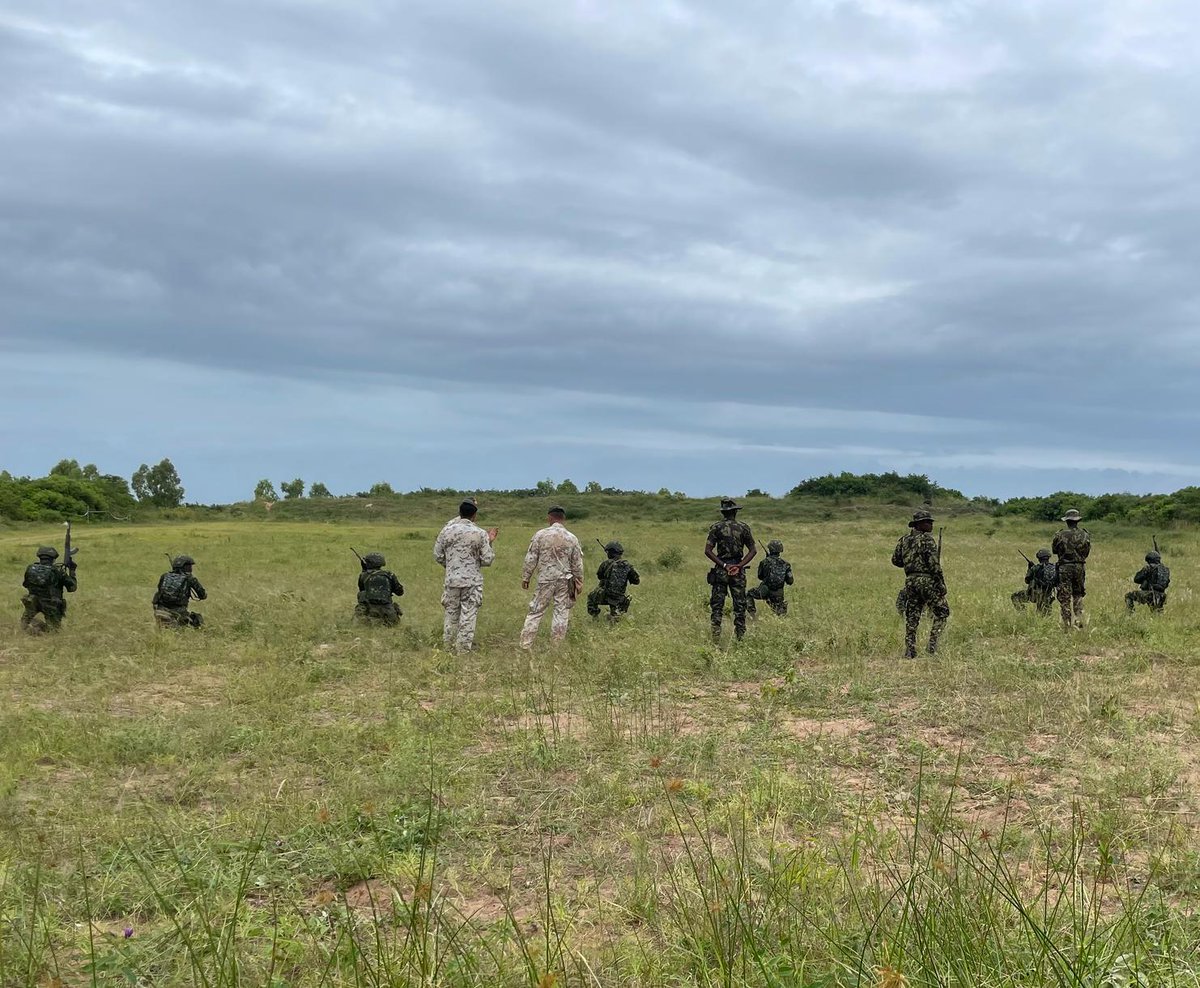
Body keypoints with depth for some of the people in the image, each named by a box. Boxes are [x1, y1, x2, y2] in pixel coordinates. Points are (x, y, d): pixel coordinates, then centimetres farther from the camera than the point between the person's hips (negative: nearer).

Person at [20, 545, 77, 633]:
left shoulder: (30, 568, -4)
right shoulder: (58, 571, -12)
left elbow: (25, 584, 15)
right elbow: (72, 587, -4)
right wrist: (72, 570, 7)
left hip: (32, 604, 1)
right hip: (51, 606, -1)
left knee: (25, 621, 26)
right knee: (55, 627, 22)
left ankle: (32, 625, -9)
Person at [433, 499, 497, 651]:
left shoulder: (447, 530, -2)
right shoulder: (480, 533, -10)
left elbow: (438, 555, 5)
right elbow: (487, 560, -7)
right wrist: (489, 543, 7)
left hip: (452, 579, 3)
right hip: (472, 581, -3)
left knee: (451, 612, 14)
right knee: (469, 614, 5)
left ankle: (448, 644, 21)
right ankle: (463, 646, 7)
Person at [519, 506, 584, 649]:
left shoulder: (540, 535, -6)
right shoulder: (572, 538, 0)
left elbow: (531, 559, -3)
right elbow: (577, 564, 5)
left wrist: (525, 577, 7)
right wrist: (579, 582, 15)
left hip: (545, 579, -1)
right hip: (565, 580, 1)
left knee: (536, 611, 5)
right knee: (562, 612, 7)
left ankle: (525, 645, 4)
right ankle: (557, 646, 9)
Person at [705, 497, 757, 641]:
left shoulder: (716, 528, -4)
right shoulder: (744, 527, 0)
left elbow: (708, 550, -10)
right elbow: (753, 550, 0)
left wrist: (723, 565, -10)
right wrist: (740, 565, -5)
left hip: (721, 570, -1)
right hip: (738, 570, 1)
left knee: (717, 604, 4)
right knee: (739, 604, 9)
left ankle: (716, 635, -3)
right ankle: (741, 636, 10)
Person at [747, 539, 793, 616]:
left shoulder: (765, 562, -10)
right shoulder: (785, 564, -2)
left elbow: (760, 577, 6)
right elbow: (790, 581, 0)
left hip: (765, 591, -4)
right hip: (778, 595, 4)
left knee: (748, 594, 20)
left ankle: (752, 613, 7)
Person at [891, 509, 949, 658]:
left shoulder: (904, 540, 11)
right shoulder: (927, 539, -10)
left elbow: (895, 560, 15)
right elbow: (934, 564, -16)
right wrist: (942, 584, -12)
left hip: (910, 581, 7)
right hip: (927, 580, -6)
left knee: (912, 617, 9)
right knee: (942, 613, 7)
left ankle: (909, 651, 6)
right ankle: (932, 644, -4)